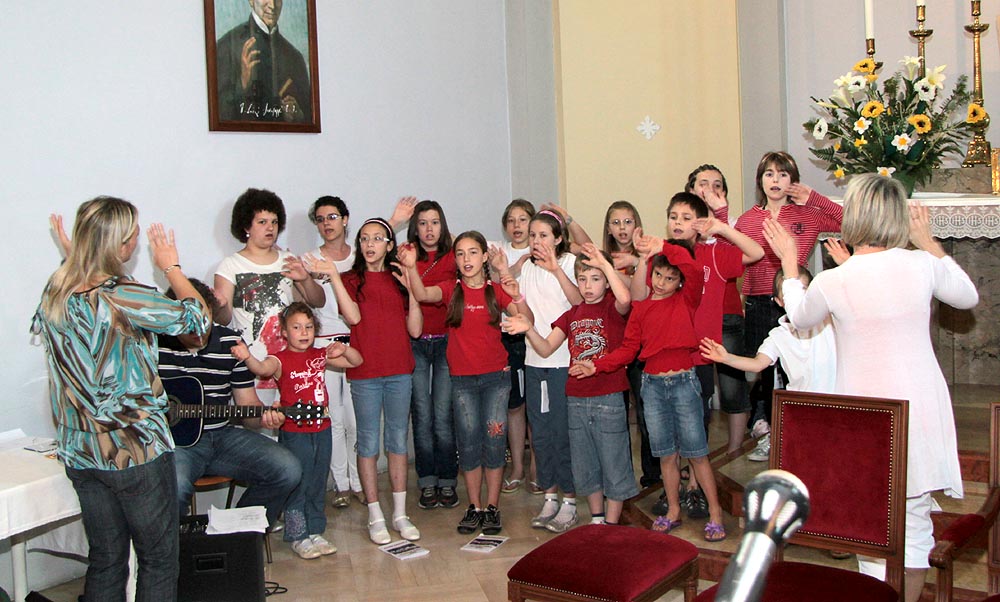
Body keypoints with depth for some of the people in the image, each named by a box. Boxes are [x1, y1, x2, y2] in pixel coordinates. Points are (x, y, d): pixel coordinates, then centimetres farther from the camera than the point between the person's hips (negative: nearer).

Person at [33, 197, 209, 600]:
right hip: (136, 449, -7)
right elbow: (197, 318, -11)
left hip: (81, 451, 7)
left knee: (105, 561, 17)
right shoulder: (121, 297, -21)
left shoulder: (55, 289, 2)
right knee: (159, 560, 7)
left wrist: (70, 256, 21)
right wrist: (171, 267, 4)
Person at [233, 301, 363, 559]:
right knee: (297, 485, 0)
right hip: (294, 433, -5)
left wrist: (344, 350, -8)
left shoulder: (320, 355, 7)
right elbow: (263, 368, -31)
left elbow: (356, 361, 14)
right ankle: (298, 537, 13)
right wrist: (247, 357, -52)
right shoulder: (281, 359, -9)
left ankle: (315, 531, 26)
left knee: (318, 485, 14)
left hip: (321, 430, 5)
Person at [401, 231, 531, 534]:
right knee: (469, 441, 4)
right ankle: (475, 506, 16)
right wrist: (411, 267, -37)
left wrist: (518, 298, -27)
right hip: (462, 378, 1)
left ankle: (492, 507, 11)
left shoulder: (497, 290, 1)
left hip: (496, 375, 0)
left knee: (494, 440, 0)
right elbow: (423, 295, -20)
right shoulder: (451, 290, 1)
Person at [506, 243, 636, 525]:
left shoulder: (612, 308, -4)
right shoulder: (572, 314, 11)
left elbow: (624, 298, -30)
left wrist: (605, 264, -27)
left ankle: (611, 524, 15)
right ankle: (596, 519, 31)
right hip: (576, 400, 6)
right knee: (585, 467, 16)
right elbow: (545, 348, 6)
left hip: (609, 399, -6)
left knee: (614, 465, 3)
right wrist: (529, 329, -11)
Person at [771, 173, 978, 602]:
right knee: (914, 526, 14)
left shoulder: (832, 282, -12)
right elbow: (968, 297, 15)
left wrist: (788, 261, 21)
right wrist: (928, 241, 20)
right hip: (921, 414, 2)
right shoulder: (923, 264, -7)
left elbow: (799, 317, 11)